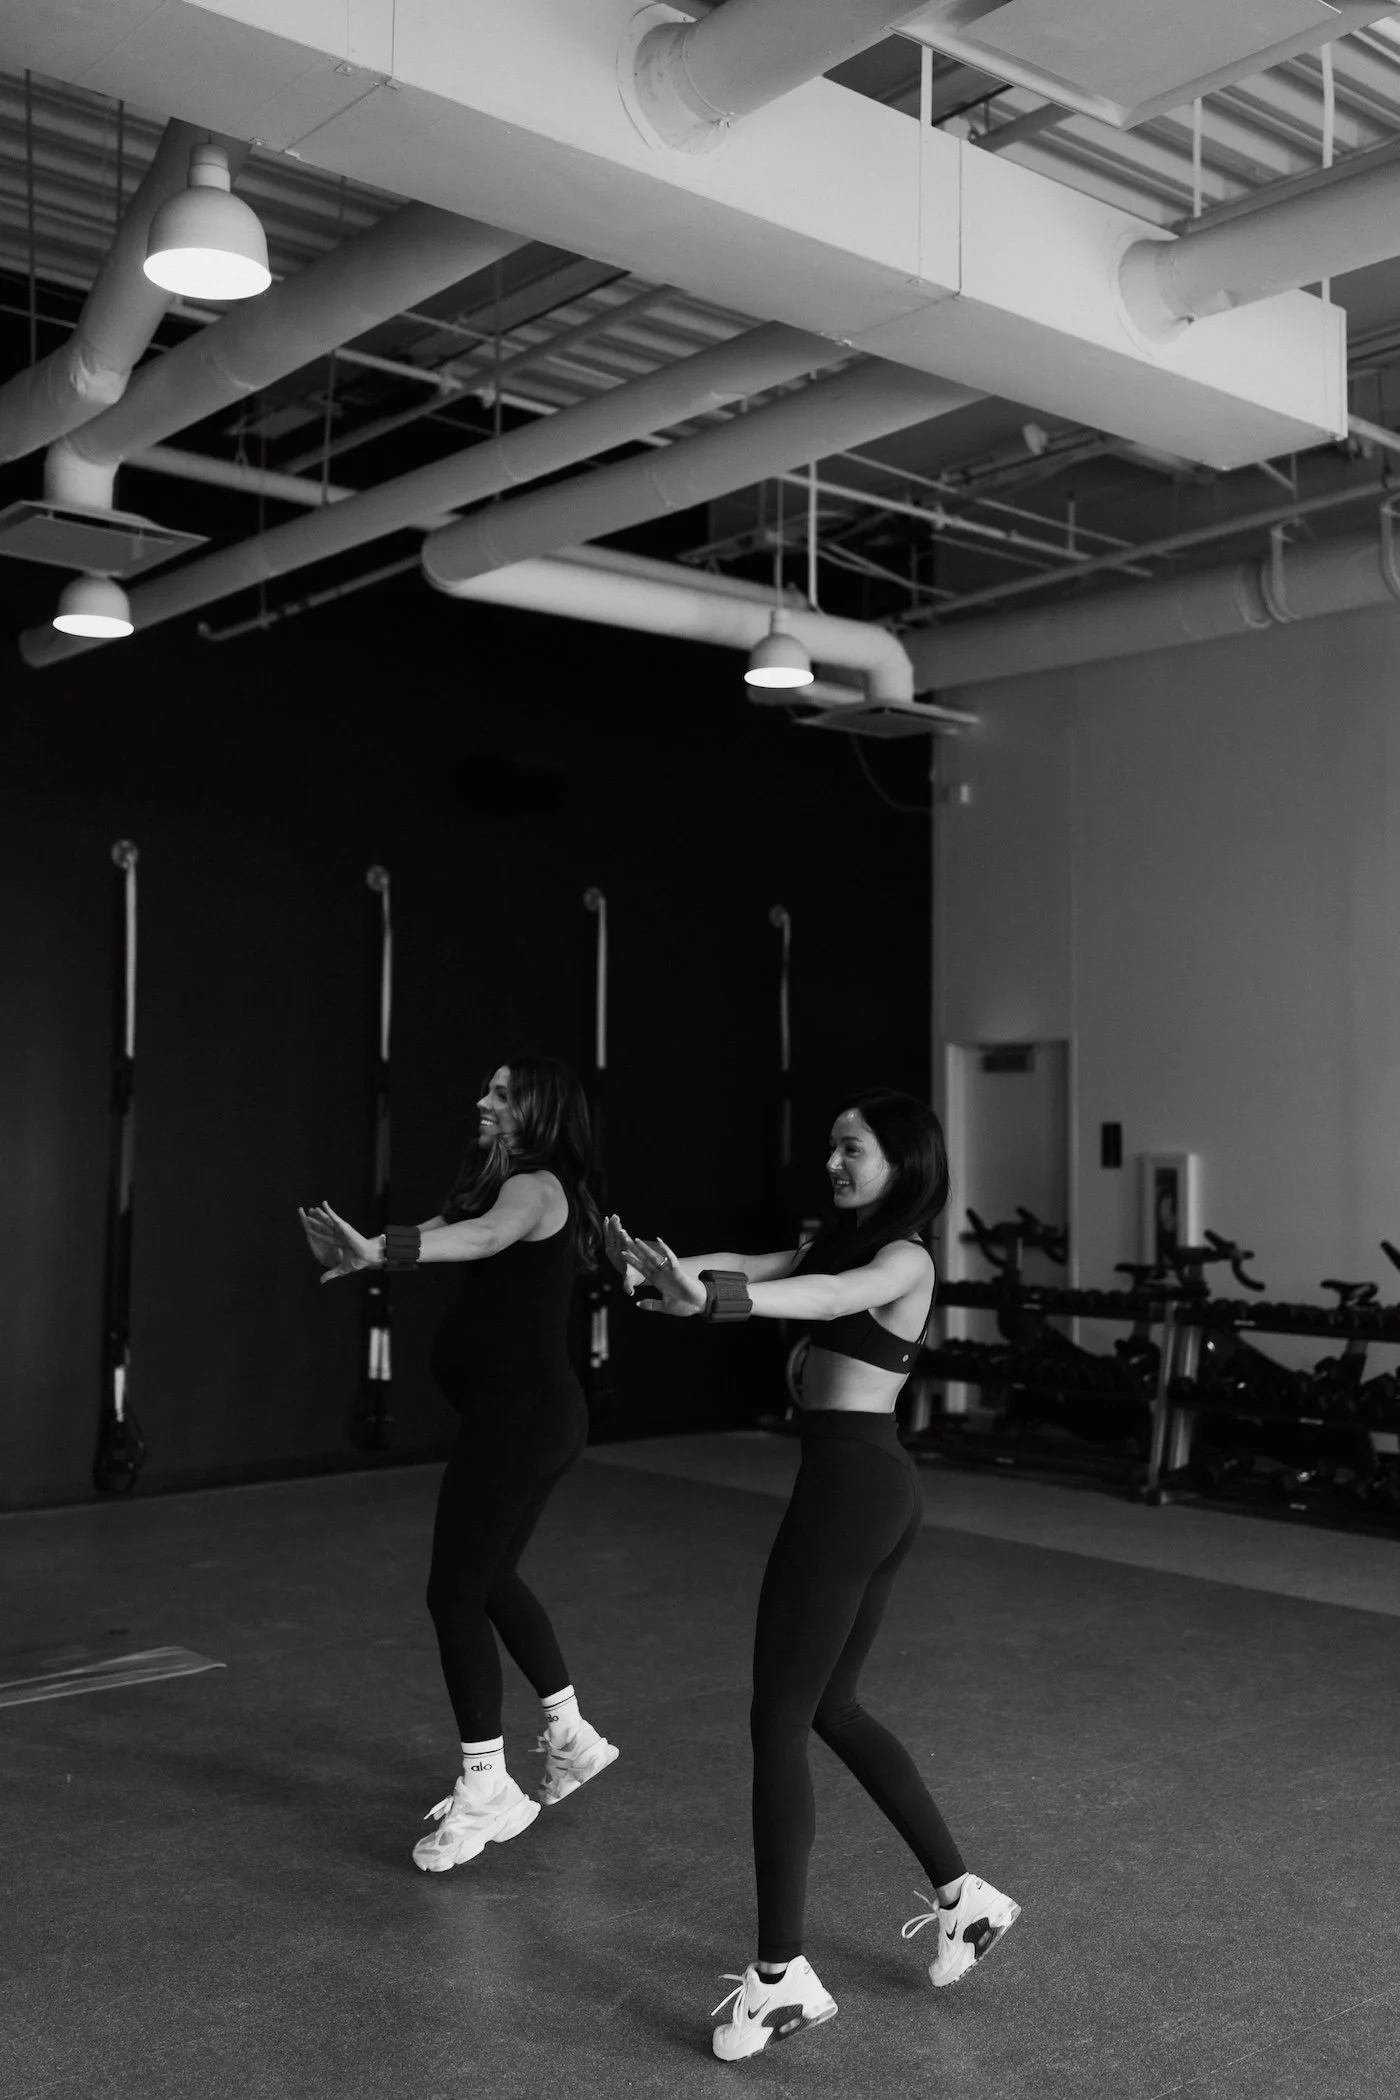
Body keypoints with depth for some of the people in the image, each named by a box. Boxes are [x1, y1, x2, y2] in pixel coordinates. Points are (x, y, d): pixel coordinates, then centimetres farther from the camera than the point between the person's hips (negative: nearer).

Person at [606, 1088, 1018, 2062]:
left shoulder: (904, 1258, -11)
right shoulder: (846, 1240, 15)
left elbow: (829, 1297, -33)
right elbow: (757, 1267, -1)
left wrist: (709, 1299, -51)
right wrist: (668, 1272, -22)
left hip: (849, 1485, -9)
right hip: (877, 1485, 9)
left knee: (779, 1720, -3)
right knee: (832, 1709, 19)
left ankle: (782, 1976, 4)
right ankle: (964, 1896, 29)